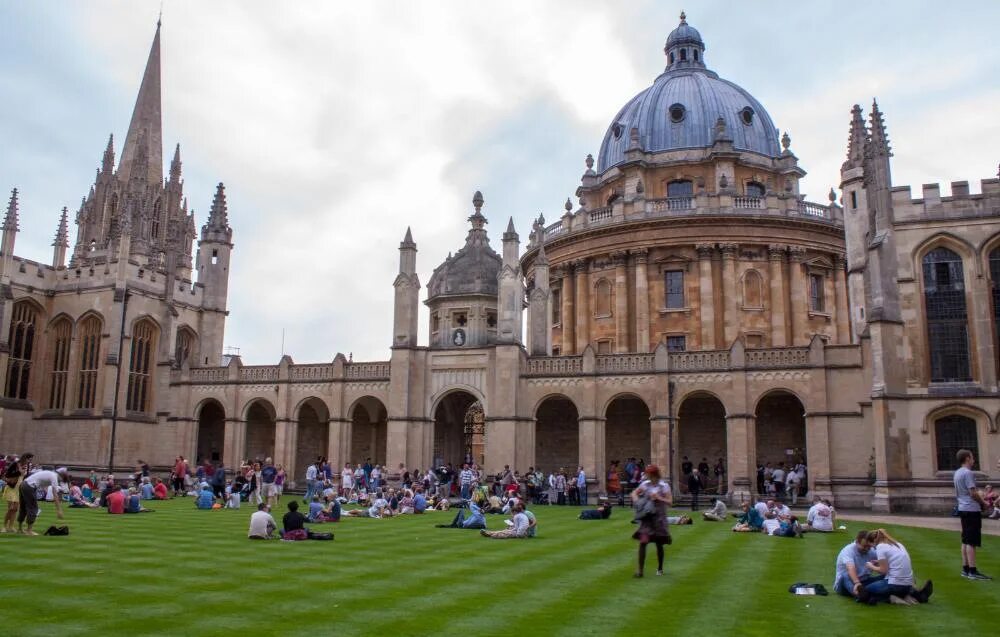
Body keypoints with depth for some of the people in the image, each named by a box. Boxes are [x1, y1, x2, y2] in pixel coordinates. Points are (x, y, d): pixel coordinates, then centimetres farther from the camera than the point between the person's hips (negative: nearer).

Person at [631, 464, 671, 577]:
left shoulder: (664, 486, -7)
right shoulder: (645, 484, 1)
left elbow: (670, 502, -9)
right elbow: (634, 493, 12)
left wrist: (658, 498, -21)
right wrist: (636, 500, -8)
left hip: (659, 517, -2)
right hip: (646, 517, 2)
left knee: (659, 544, 11)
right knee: (642, 542, -10)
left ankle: (660, 568, 31)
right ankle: (640, 570, -7)